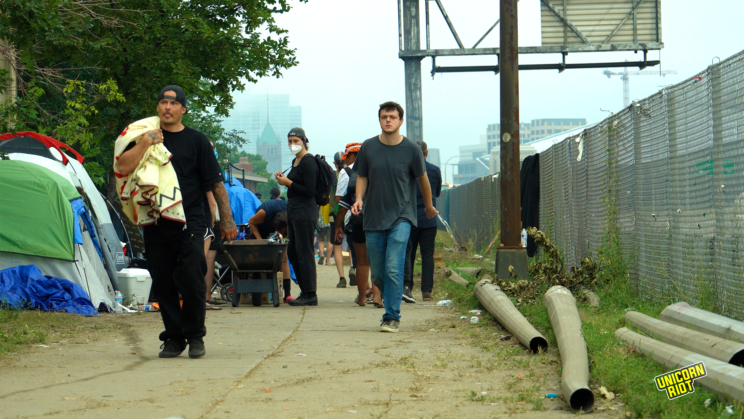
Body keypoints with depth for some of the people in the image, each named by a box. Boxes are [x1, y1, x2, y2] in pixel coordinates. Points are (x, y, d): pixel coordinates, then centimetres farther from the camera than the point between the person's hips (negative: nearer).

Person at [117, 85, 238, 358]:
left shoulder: (196, 141, 6)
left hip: (189, 225, -2)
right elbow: (123, 168, -5)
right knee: (163, 284, 4)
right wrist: (145, 143, -13)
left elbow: (216, 184, 6)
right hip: (156, 226, 2)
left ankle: (195, 336, 5)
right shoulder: (146, 137, 10)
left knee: (192, 281, -10)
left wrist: (227, 220, 2)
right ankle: (173, 338, 15)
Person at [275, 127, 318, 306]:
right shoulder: (295, 162, 17)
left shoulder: (308, 162, -12)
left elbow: (309, 191, -19)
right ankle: (305, 291, 18)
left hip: (305, 211, -10)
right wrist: (284, 180, 8)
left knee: (304, 253, -8)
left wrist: (288, 183, -14)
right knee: (292, 253, 11)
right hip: (293, 211, 10)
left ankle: (310, 295, -4)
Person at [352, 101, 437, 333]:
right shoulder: (368, 147, 2)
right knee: (377, 274, 7)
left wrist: (429, 206, 23)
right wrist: (359, 199, -5)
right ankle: (391, 301, 33)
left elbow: (423, 179, 10)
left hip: (401, 217, -3)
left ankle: (392, 317, -8)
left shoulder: (411, 149, -4)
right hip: (374, 218, 3)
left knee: (394, 269, -14)